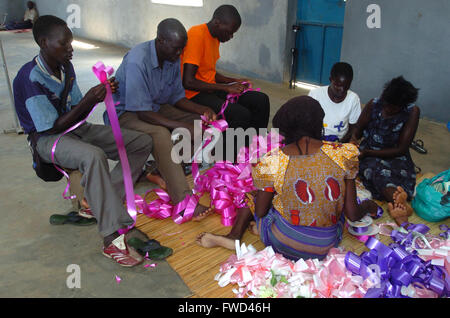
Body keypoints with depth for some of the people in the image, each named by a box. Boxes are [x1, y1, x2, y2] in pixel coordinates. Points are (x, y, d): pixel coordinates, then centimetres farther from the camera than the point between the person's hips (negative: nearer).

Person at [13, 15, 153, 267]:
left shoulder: (66, 67, 6)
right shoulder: (30, 78, -18)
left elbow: (78, 116, 7)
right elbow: (54, 127, -19)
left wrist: (97, 97, -12)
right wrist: (88, 101, -25)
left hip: (77, 129, 8)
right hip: (48, 140, -8)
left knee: (143, 143, -3)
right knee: (93, 156, -43)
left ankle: (99, 203, -9)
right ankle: (113, 238, -40)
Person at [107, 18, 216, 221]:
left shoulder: (173, 58, -4)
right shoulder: (137, 61, -28)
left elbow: (177, 97, 5)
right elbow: (142, 112, -29)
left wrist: (201, 110, -14)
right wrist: (182, 127, -35)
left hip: (157, 107, 8)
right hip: (126, 112, -8)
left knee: (199, 122, -6)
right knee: (160, 133, -37)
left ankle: (164, 171, -12)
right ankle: (184, 200, -40)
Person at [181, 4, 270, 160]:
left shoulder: (215, 37, 10)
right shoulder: (197, 35, -20)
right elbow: (188, 82, -25)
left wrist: (234, 81, 4)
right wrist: (226, 88, -20)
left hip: (211, 89, 9)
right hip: (194, 95, -9)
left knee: (261, 100, 0)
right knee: (241, 114, -29)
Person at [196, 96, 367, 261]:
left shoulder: (271, 162, -19)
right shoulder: (343, 154, -17)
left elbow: (260, 212, -6)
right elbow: (352, 214, -9)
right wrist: (367, 208, 14)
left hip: (282, 244, -1)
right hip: (325, 247, 2)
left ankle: (233, 237, 26)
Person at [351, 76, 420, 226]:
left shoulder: (412, 112, -9)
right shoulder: (374, 105, -5)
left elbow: (400, 149, -11)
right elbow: (357, 131, 7)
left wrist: (367, 152, -18)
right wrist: (353, 142, -19)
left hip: (395, 156, 1)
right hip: (370, 155, -1)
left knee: (403, 173, -34)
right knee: (377, 171, -35)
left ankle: (395, 206, -60)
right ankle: (401, 204, -62)